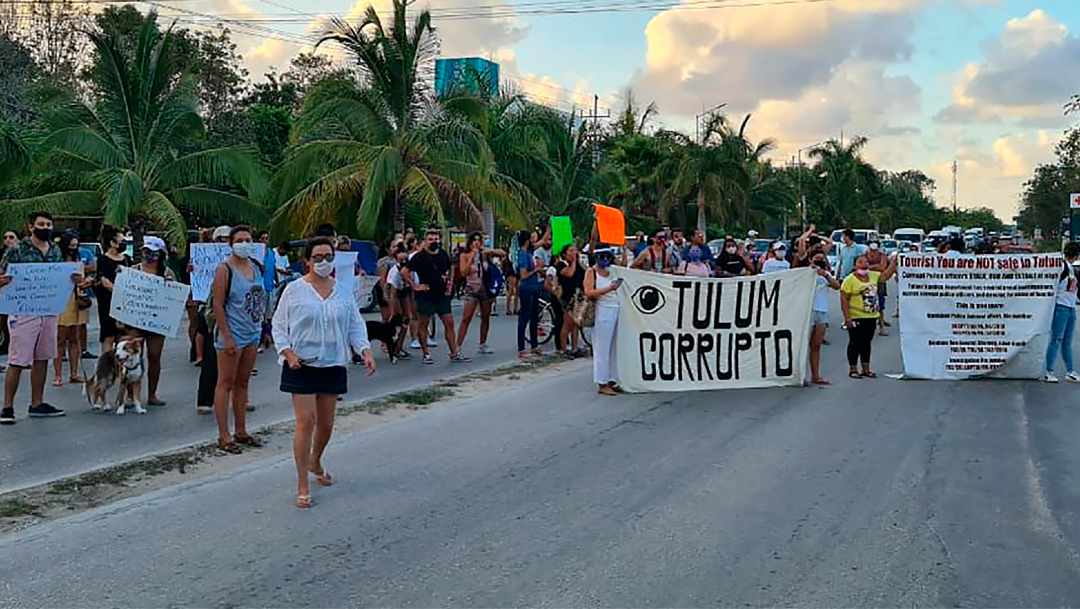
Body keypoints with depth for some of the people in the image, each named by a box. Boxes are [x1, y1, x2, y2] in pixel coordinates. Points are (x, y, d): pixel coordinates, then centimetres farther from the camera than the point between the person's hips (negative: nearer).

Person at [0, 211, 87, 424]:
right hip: (24, 312, -6)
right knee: (17, 362, -4)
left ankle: (37, 404, 22)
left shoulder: (55, 251, 11)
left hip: (49, 312, 6)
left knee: (42, 359, 12)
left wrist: (75, 281, 0)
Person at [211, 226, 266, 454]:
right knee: (226, 383, -1)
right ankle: (223, 436, 3)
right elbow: (217, 304, -14)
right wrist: (226, 337, -19)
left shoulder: (255, 268, 11)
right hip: (232, 334, -7)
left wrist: (260, 327, 14)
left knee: (242, 383, 14)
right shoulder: (224, 269, -11)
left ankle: (241, 431, 21)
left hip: (252, 334, 7)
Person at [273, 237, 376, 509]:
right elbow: (279, 326, 1)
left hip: (333, 365, 4)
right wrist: (288, 353, -13)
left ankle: (315, 463, 42)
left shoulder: (343, 291, 6)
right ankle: (302, 487, -2)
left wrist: (365, 351, -7)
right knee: (306, 421, -10)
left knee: (326, 423, 11)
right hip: (302, 364, -4)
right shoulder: (294, 290, -3)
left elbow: (355, 325, 8)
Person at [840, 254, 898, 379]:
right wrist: (847, 317, -18)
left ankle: (866, 369, 20)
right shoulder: (849, 280, -10)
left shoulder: (873, 276, 9)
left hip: (871, 317, 6)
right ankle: (853, 369, 9)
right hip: (856, 318, -6)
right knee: (855, 343, 0)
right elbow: (844, 299, -13)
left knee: (867, 343, 12)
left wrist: (894, 263, 0)